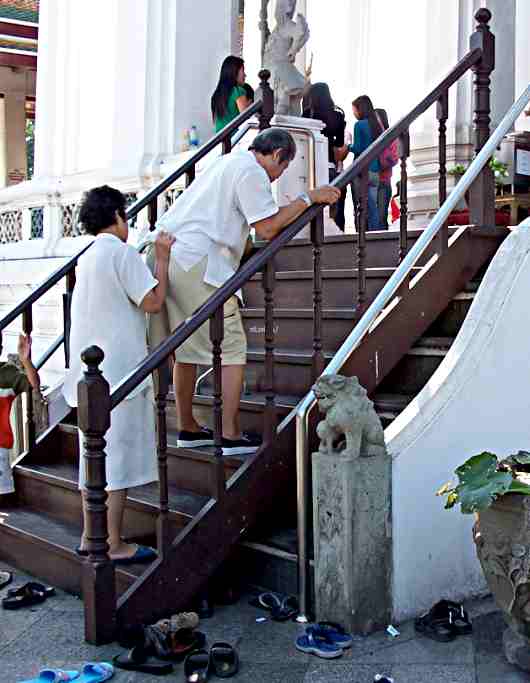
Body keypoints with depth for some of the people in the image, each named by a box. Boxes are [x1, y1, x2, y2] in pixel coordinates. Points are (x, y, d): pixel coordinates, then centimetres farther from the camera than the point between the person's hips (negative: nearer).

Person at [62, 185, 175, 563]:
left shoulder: (88, 258, 17)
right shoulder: (122, 252, -9)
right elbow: (153, 302, -13)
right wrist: (163, 256, -3)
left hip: (88, 372, 9)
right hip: (118, 370, -9)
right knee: (118, 457, -3)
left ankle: (90, 537, 20)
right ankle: (115, 545, 3)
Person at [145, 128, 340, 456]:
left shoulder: (227, 162, 26)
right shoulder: (252, 171, -3)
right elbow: (268, 227, -9)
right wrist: (309, 198, -3)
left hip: (163, 251, 10)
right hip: (196, 261, -10)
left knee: (187, 347, 16)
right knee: (231, 347, -2)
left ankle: (187, 428, 24)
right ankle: (231, 435, 0)